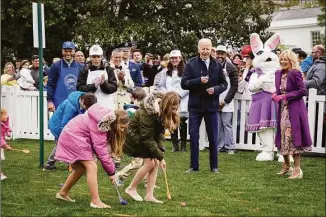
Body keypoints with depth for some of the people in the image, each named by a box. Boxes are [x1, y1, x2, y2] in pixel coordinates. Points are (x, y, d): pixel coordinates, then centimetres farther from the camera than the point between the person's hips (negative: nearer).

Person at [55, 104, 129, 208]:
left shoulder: (107, 122, 2)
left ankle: (62, 193, 31)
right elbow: (101, 149, -23)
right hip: (73, 136, -10)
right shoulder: (100, 124, -25)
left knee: (81, 168, 17)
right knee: (92, 167, -14)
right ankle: (95, 201, -14)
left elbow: (102, 146, 2)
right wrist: (111, 171, -16)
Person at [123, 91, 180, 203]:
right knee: (149, 162, -16)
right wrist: (159, 156, -25)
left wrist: (159, 153, -18)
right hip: (135, 135, -8)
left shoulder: (163, 112, -9)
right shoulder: (148, 112, -33)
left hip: (148, 136, 8)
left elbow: (160, 132, -7)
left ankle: (149, 195, -1)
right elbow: (147, 138, -29)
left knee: (156, 162, -5)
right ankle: (131, 189, 0)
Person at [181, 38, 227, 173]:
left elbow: (224, 84, 7)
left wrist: (215, 89, -14)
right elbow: (184, 83, -6)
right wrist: (199, 81, -20)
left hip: (211, 106, 1)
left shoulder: (217, 65, 3)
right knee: (193, 136, 3)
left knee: (213, 137, 8)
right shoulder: (191, 64, -2)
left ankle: (214, 166, 19)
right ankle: (194, 166, 12)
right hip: (195, 106, -1)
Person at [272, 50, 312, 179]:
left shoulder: (295, 73, -12)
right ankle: (286, 166, 28)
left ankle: (297, 169, 0)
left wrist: (285, 96, -18)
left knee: (293, 138, -7)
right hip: (283, 109, 8)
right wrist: (276, 95, -3)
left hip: (294, 110, -8)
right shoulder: (279, 73, 10)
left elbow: (303, 91, -17)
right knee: (283, 138, 13)